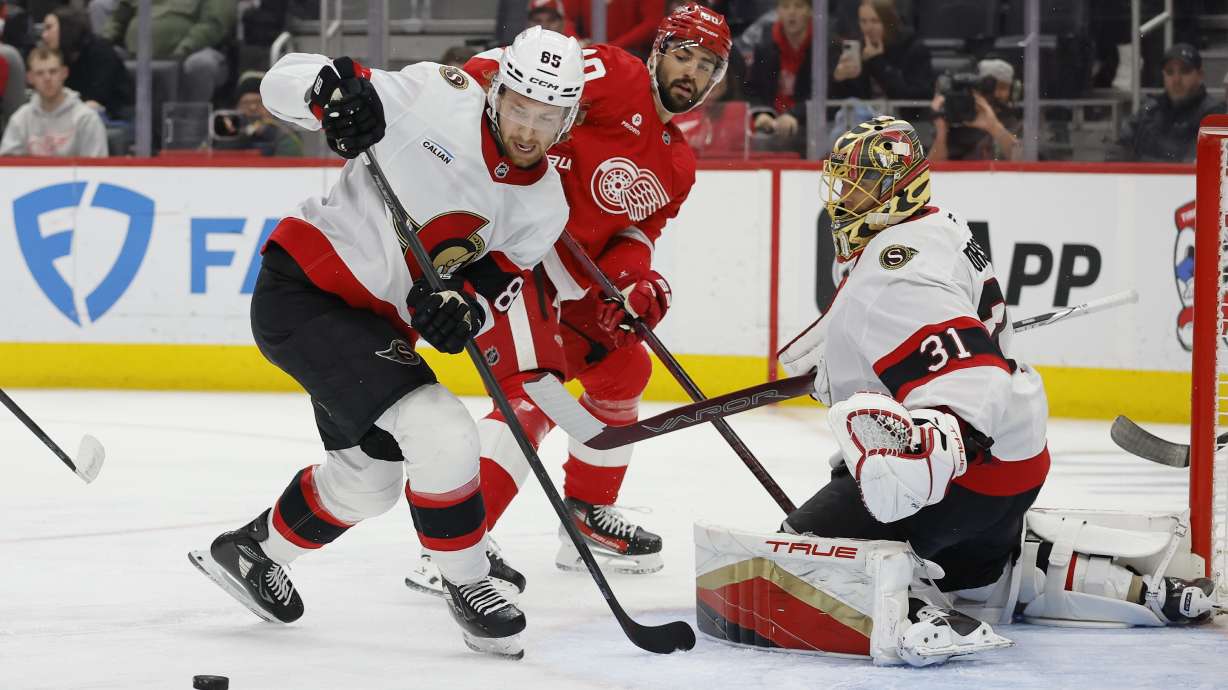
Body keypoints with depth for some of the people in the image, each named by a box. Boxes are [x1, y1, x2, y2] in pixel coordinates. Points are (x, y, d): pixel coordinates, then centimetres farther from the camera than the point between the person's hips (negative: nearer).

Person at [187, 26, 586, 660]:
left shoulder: (544, 206, 0)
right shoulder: (437, 98, -18)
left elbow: (492, 283, -4)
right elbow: (284, 82, -16)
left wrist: (462, 304, -27)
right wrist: (333, 88, -38)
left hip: (374, 325, 9)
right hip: (301, 292, -9)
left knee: (368, 481, 24)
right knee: (440, 435, -20)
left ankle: (246, 551, 46)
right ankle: (467, 587, -1)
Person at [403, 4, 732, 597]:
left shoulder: (677, 168, 16)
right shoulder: (615, 77, -11)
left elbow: (633, 234, 11)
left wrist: (635, 281, -10)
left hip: (567, 273, 10)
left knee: (622, 369, 20)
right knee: (535, 393, -19)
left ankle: (587, 516, 35)